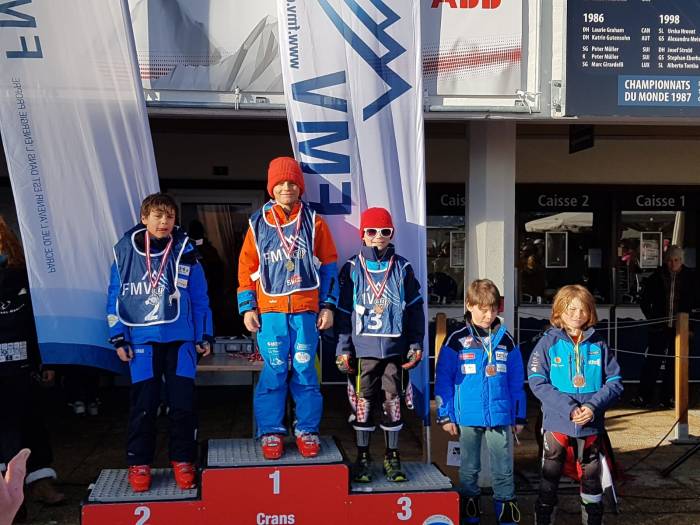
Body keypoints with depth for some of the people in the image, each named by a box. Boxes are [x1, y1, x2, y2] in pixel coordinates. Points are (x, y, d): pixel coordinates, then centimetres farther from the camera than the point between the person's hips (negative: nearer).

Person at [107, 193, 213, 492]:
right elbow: (115, 297, 5)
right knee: (143, 406, 1)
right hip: (142, 340, 0)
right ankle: (139, 463, 15)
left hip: (181, 339, 1)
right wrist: (118, 338, 0)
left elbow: (199, 298, 8)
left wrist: (204, 336, 6)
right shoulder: (126, 252, 2)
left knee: (183, 404, 2)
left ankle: (183, 461, 16)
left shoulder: (185, 253, 3)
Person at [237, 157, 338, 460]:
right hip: (270, 310, 0)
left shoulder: (313, 221, 7)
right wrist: (247, 307, 2)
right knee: (273, 372, 1)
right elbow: (246, 267, 9)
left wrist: (328, 305, 3)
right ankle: (271, 432, 13)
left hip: (306, 310, 0)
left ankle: (307, 430, 15)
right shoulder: (259, 223, 8)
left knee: (305, 371, 3)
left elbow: (328, 265, 8)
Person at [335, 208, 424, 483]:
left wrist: (416, 344, 3)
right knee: (362, 401, 4)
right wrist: (343, 349, -2)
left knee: (392, 401, 5)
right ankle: (363, 457, 17)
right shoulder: (352, 269, 3)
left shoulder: (402, 268, 6)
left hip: (394, 347, 1)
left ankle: (392, 457, 18)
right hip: (362, 349, -1)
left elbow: (415, 308, 8)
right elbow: (343, 311, 3)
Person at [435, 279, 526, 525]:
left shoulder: (506, 340, 5)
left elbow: (517, 381, 9)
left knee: (504, 470, 6)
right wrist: (445, 415, -4)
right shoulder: (456, 341, -3)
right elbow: (443, 379, -2)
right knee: (469, 469, 11)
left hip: (501, 417, 2)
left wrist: (519, 416, 8)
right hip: (468, 418, -1)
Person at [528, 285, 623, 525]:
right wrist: (569, 408, -20)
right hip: (557, 422, -2)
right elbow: (538, 382, -12)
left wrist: (593, 407, -16)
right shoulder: (548, 343, -5)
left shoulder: (598, 344, 0)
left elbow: (614, 382, 0)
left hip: (591, 424, 2)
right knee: (550, 477, 10)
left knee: (591, 477, 14)